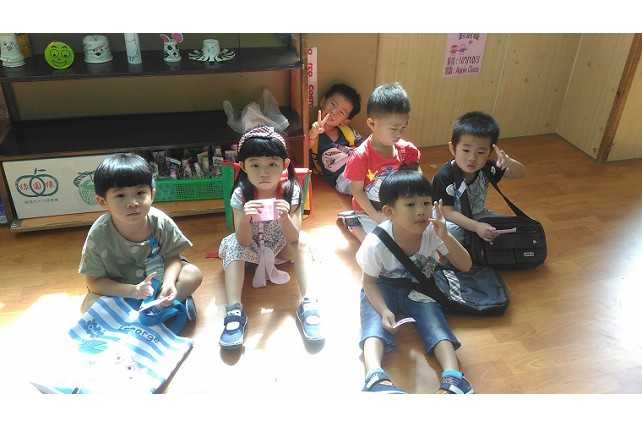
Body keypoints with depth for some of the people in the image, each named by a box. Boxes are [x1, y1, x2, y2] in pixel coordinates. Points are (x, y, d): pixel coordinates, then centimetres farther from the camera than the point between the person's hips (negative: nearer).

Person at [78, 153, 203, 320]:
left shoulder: (161, 222, -23)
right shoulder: (99, 234, -26)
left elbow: (172, 256, -10)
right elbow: (94, 281, -19)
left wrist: (169, 282, -31)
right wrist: (132, 291, -33)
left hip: (157, 276, 1)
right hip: (118, 289, 0)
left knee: (194, 274, -19)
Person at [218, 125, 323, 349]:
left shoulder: (290, 191, -24)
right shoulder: (241, 194, -24)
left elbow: (293, 238, -28)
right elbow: (243, 241, -27)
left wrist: (284, 217, -48)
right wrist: (244, 219, -47)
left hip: (279, 244, 0)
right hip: (251, 246, 0)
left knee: (301, 241, -26)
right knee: (232, 245, -28)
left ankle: (307, 303, -24)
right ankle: (234, 311, -32)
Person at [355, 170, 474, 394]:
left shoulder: (433, 232, -23)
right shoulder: (376, 243, -29)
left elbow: (465, 266, -21)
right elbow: (369, 281, -14)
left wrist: (446, 237, -39)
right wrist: (383, 310, -31)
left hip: (418, 289, 2)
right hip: (382, 288, -2)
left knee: (435, 322, -24)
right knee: (376, 322, -29)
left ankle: (452, 377, -33)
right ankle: (375, 376, -47)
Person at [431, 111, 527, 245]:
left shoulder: (487, 167, -14)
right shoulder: (444, 176, -30)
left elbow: (521, 174, -7)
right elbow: (448, 212, -29)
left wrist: (509, 163, -32)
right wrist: (477, 227, -42)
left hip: (477, 215, 5)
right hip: (452, 219, -5)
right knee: (449, 230, -36)